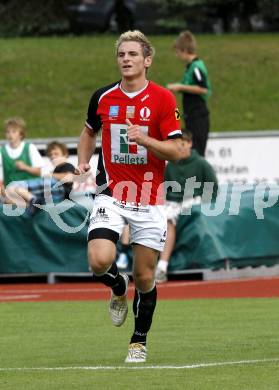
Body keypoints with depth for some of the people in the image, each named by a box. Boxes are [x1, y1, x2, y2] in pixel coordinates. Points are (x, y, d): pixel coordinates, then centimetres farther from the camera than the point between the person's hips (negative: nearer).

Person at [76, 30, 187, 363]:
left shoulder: (162, 99, -6)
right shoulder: (102, 98, 3)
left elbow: (177, 151, -8)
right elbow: (89, 131, 23)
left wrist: (145, 139, -24)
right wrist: (83, 161, 6)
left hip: (149, 201, -1)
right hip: (111, 195, 1)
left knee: (144, 277, 3)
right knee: (99, 261, -20)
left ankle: (139, 341, 23)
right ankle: (118, 289, 16)